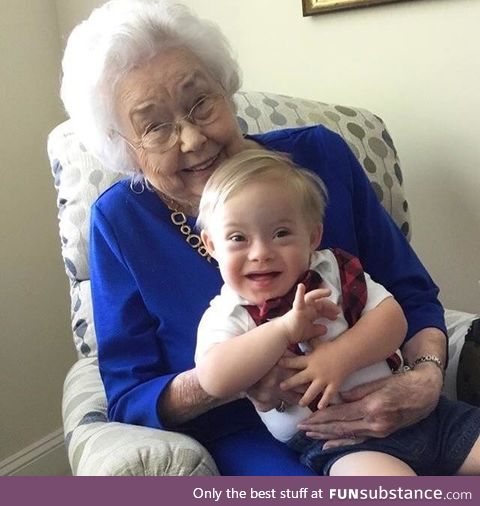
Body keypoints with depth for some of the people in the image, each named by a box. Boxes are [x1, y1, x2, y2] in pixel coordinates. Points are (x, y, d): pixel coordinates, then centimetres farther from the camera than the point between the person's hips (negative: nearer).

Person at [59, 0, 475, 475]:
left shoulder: (319, 155, -5)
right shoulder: (119, 220, -7)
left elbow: (412, 296, 1)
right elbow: (126, 397, -5)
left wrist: (426, 377, -21)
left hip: (369, 416, 4)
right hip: (242, 436, -3)